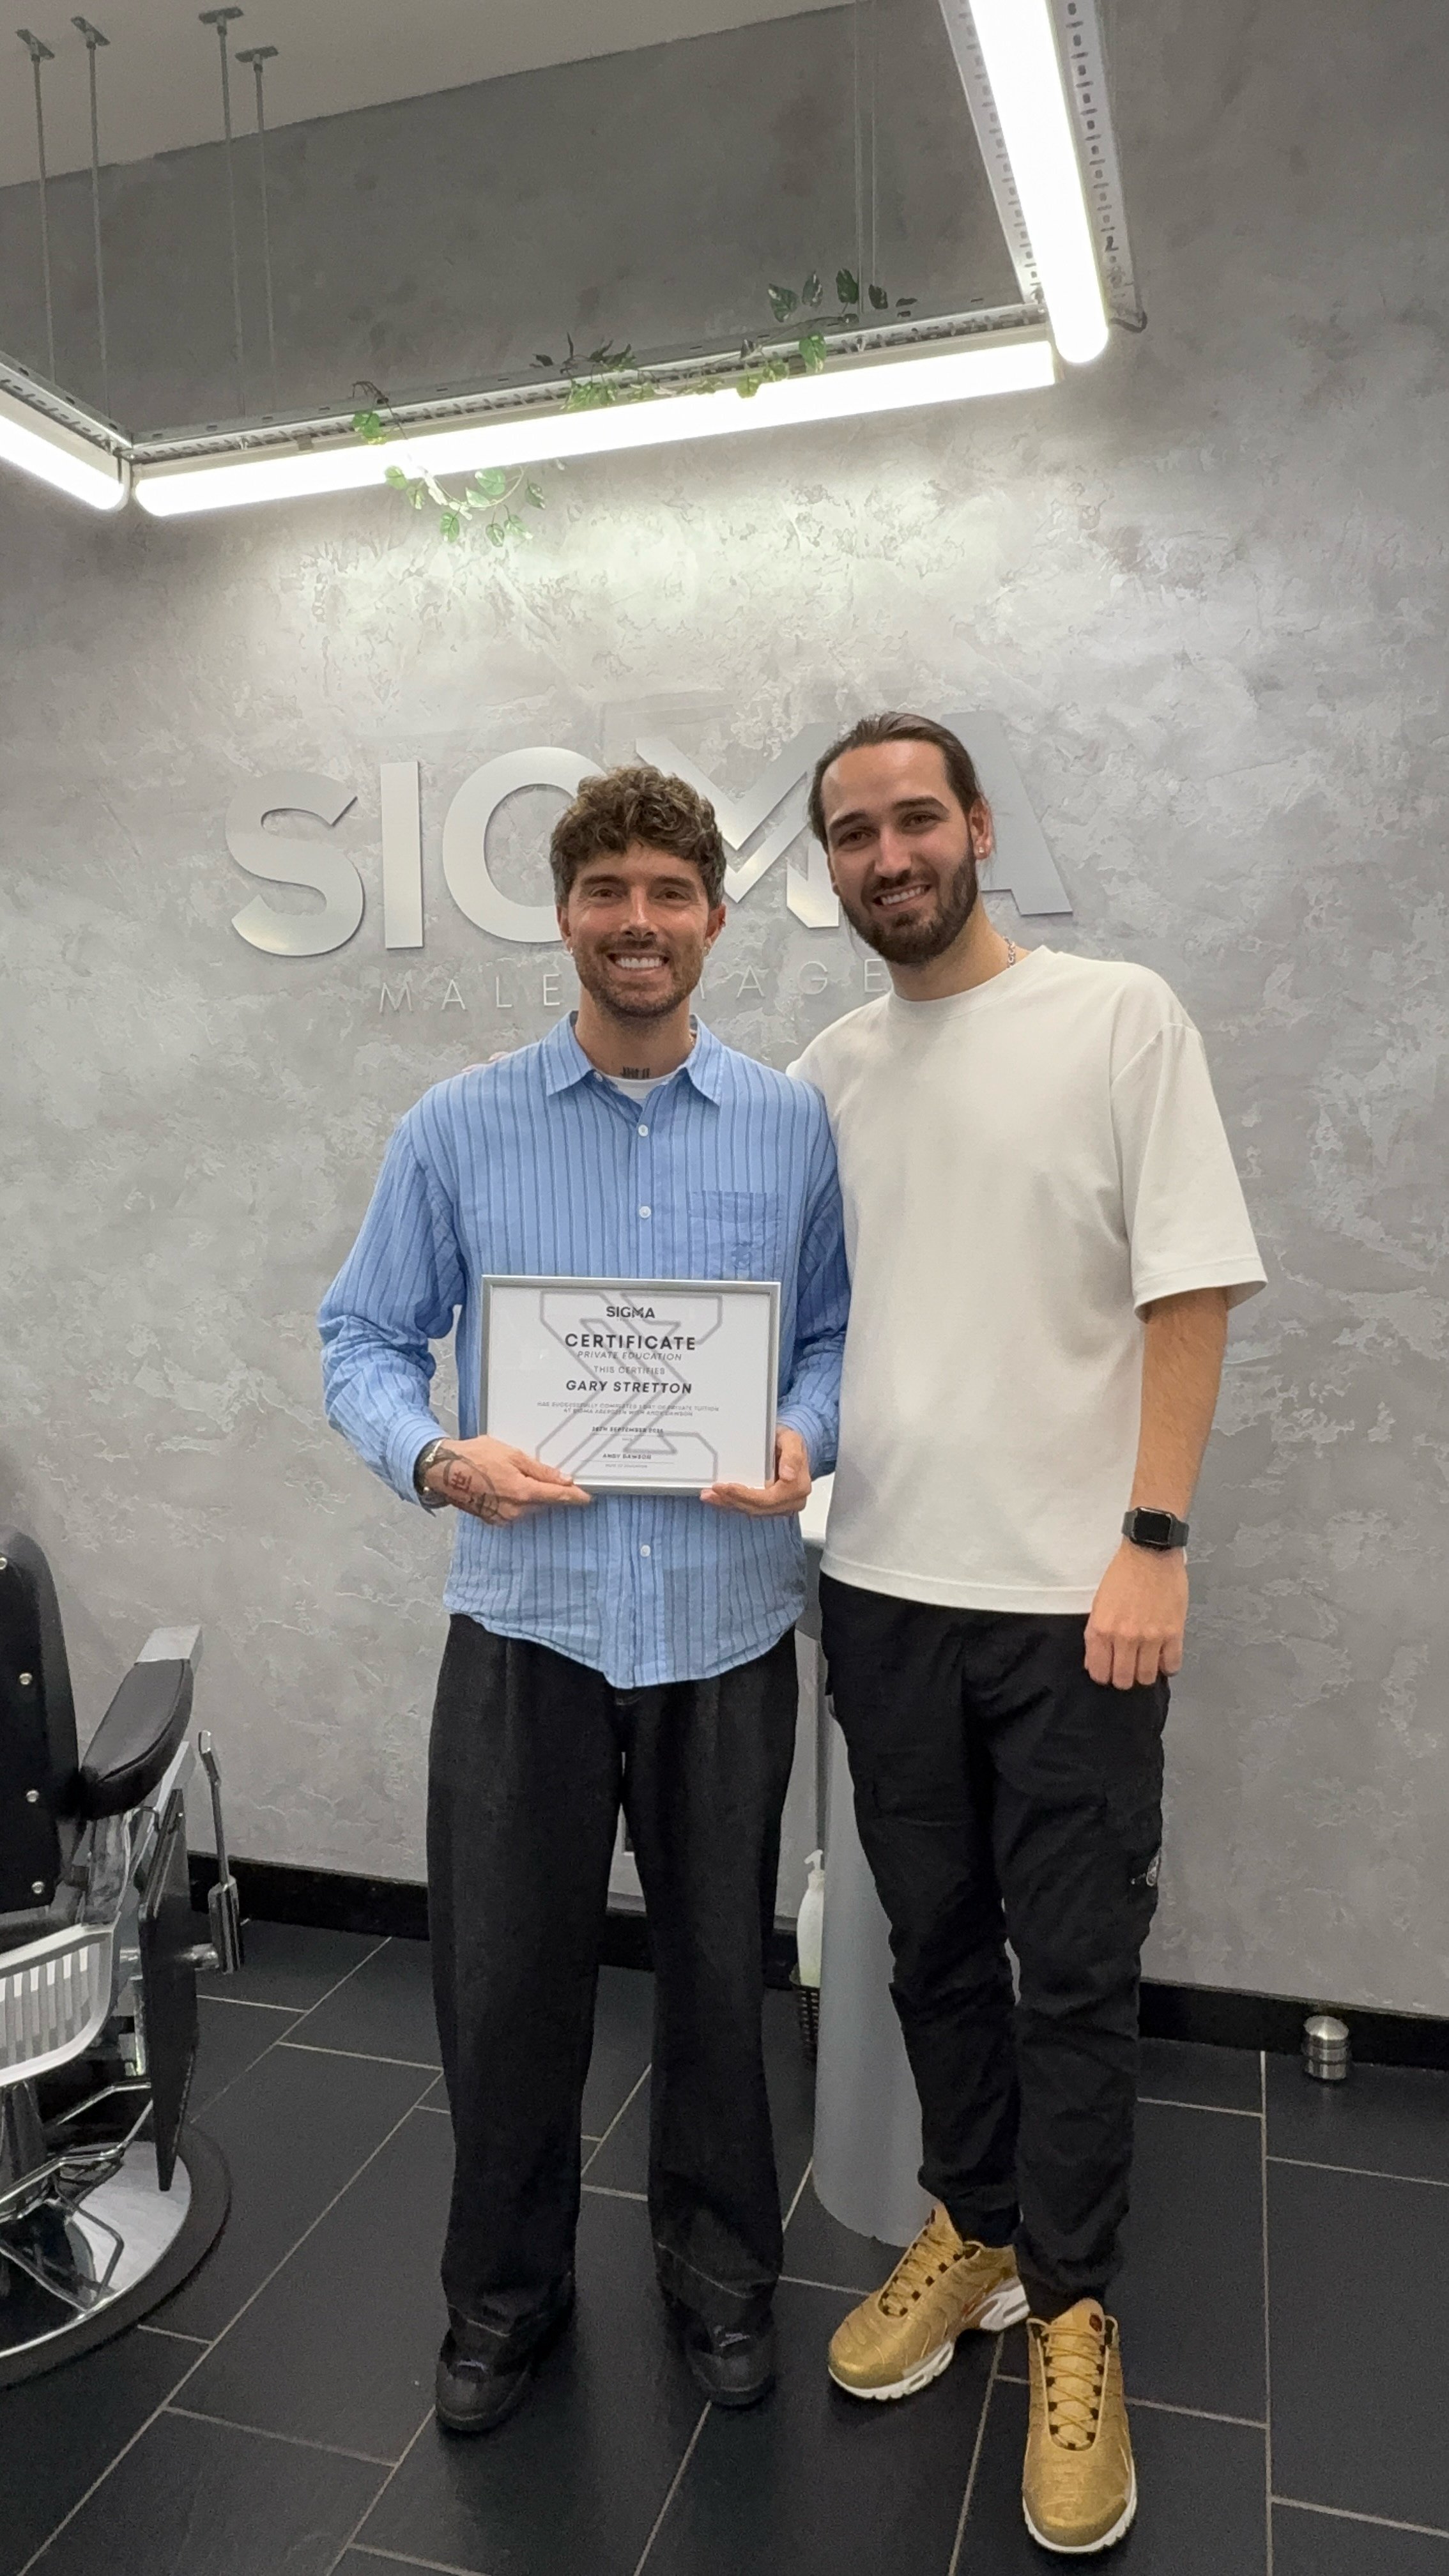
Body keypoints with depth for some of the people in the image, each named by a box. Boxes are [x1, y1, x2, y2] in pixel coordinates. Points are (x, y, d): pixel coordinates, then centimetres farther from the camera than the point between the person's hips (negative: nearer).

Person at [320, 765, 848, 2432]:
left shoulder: (793, 1131, 1)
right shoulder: (455, 1131, -1)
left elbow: (837, 1337, 6)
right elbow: (364, 1340, 1)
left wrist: (805, 1440, -14)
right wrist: (435, 1458, -17)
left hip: (726, 1622, 1)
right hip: (523, 1617, 0)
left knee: (718, 1974, 17)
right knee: (502, 1981, 11)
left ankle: (719, 2271, 44)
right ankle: (503, 2294, 39)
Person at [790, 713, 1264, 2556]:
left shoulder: (1121, 1018, -5)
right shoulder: (825, 1075, 7)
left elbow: (1189, 1293, -8)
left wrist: (1152, 1540, -13)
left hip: (1071, 1592, -4)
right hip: (882, 1582, 4)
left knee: (1074, 1970, 8)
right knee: (934, 1942, 17)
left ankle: (1069, 2308, 29)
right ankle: (971, 2228, 39)